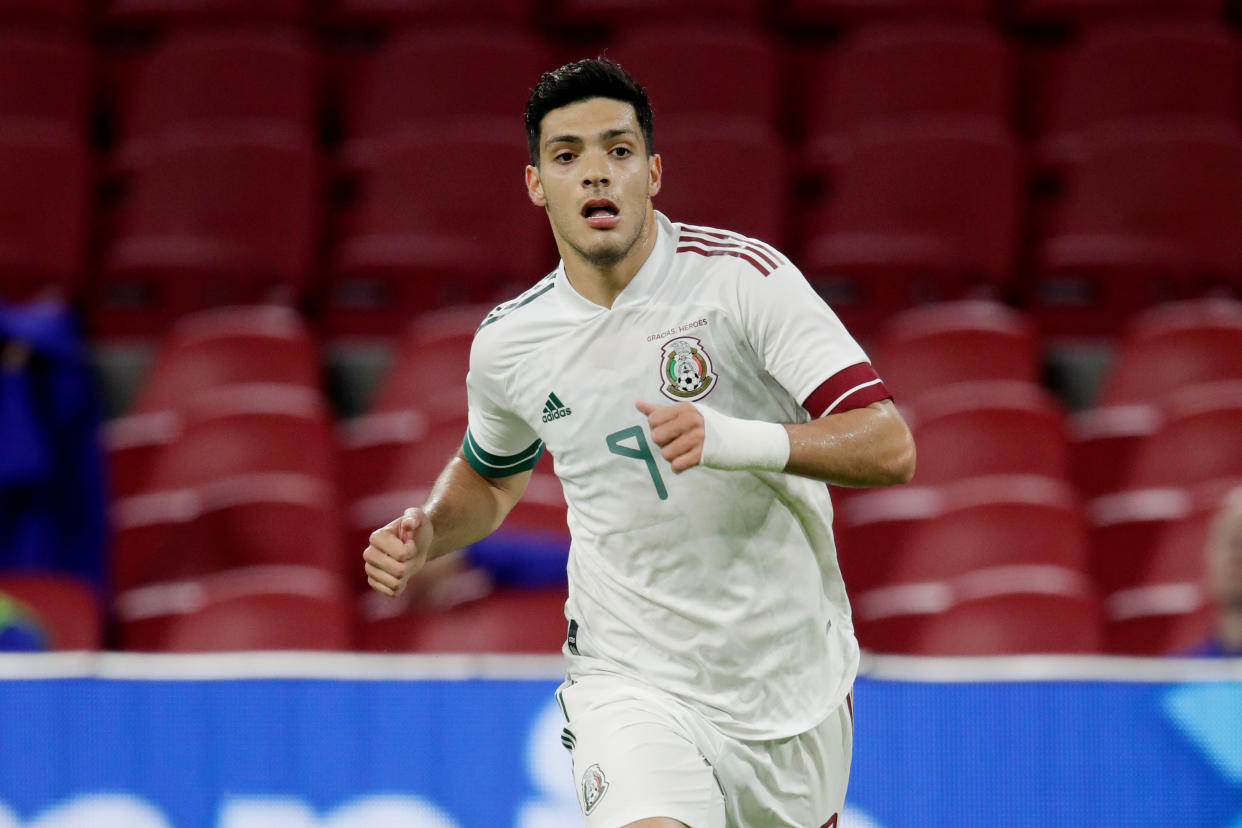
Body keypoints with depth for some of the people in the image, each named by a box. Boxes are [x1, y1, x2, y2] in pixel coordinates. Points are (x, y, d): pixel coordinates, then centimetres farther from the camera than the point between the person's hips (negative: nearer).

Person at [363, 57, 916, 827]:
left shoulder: (742, 275, -12)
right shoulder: (508, 343, 0)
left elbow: (890, 447, -18)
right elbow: (492, 476, 23)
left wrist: (739, 439, -34)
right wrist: (426, 533, 2)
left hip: (791, 684, 0)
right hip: (631, 681, 0)